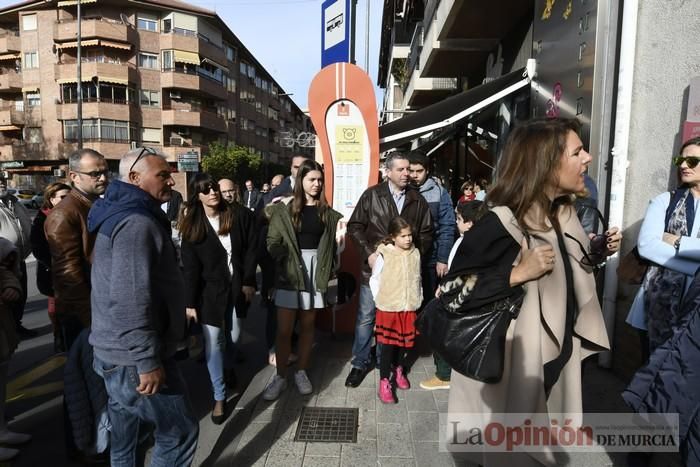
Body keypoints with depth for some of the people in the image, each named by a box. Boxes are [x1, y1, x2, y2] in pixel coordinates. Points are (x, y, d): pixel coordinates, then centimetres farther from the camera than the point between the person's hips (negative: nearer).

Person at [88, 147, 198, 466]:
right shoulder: (136, 222, -20)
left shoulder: (121, 214, 14)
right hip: (133, 359, -10)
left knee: (124, 436, 23)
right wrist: (147, 361, -24)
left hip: (117, 352, 11)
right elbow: (130, 298, -28)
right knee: (180, 432, 1)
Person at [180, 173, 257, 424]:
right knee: (213, 341, 1)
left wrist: (249, 281, -8)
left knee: (233, 335, 14)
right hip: (210, 290, -1)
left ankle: (228, 369, 47)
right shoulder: (192, 226, -6)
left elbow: (251, 249, -3)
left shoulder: (239, 214, -6)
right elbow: (190, 267, -8)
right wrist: (190, 302, -10)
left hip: (238, 286, 1)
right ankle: (219, 397, 14)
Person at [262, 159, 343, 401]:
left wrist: (330, 269, -1)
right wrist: (285, 259, -16)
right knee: (284, 329, 1)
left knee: (307, 325, 13)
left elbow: (331, 242, 9)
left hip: (315, 271, 2)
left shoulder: (326, 211, 4)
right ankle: (280, 376, 18)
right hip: (290, 272, -2)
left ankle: (301, 372, 29)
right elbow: (273, 242, -5)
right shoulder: (284, 208, -4)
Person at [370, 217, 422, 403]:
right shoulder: (384, 255, -13)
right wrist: (380, 300, -3)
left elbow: (418, 279, 11)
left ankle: (399, 370, 39)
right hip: (388, 308, -4)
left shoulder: (415, 253, 0)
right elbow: (374, 279, -3)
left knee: (405, 342, 15)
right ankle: (384, 383, 11)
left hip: (409, 308, 4)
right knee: (388, 345, 0)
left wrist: (418, 300, 10)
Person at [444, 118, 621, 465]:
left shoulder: (563, 215, 1)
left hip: (553, 354, 8)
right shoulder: (500, 224, -24)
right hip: (511, 364, -7)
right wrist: (518, 273, -30)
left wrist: (600, 252, 0)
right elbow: (452, 291, -24)